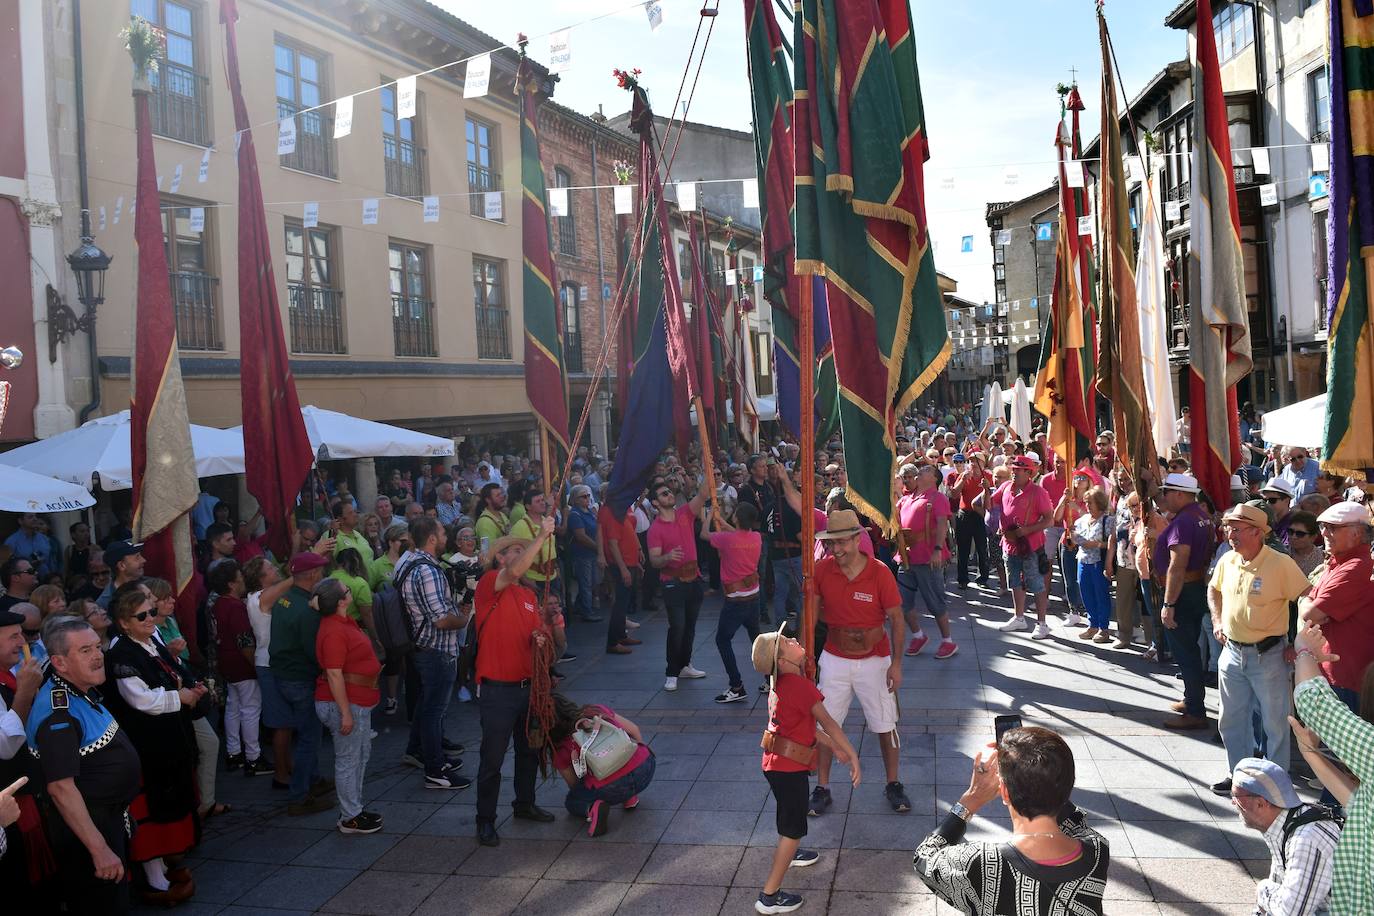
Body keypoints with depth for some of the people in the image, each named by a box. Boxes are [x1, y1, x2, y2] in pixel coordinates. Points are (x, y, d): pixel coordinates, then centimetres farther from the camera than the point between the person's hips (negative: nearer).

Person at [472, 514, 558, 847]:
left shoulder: (529, 595, 12)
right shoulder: (489, 584, -10)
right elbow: (514, 572, -30)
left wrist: (539, 637, -5)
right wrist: (542, 535, -28)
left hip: (527, 685, 7)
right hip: (497, 690, -7)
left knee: (529, 750, 20)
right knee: (492, 758, 2)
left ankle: (525, 804, 38)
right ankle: (485, 820, 15)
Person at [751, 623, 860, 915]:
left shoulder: (782, 682, 4)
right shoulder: (799, 684, -24)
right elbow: (827, 722, -22)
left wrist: (832, 746, 17)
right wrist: (853, 756, -18)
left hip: (776, 762, 9)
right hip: (788, 767, -9)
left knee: (790, 811, 33)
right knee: (794, 828, 2)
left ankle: (787, 853, 57)